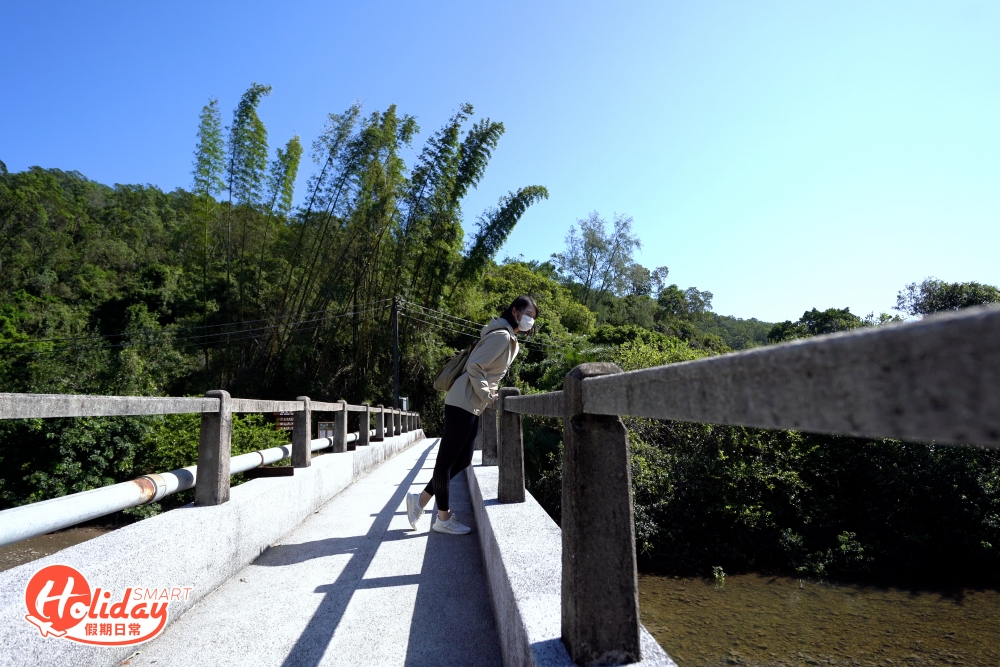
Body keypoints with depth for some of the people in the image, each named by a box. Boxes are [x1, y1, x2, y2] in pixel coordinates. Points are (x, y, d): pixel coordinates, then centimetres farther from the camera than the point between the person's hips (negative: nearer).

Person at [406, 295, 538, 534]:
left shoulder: (510, 340, 18)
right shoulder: (501, 335, -13)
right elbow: (474, 367, -19)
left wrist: (488, 395, 12)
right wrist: (487, 397, -14)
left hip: (472, 407, 10)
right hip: (463, 404, -10)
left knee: (462, 460, 13)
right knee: (446, 460, 1)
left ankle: (420, 501, 23)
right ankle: (443, 518, 12)